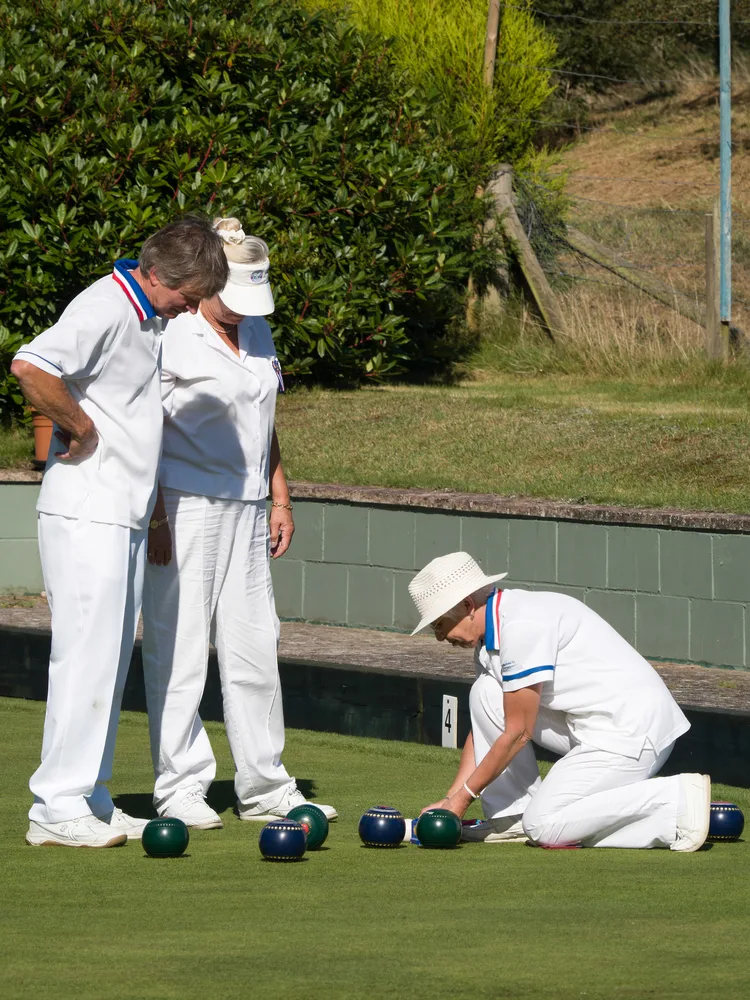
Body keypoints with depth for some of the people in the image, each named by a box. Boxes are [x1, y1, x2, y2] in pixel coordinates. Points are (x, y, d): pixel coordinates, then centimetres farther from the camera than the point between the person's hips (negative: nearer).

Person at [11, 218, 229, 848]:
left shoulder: (150, 318, 14)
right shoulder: (104, 310, -16)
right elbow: (30, 367, -31)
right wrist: (81, 428, -19)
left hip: (126, 514, 9)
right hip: (86, 513, -9)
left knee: (112, 658, 11)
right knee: (87, 655, -9)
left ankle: (90, 799, 17)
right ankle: (58, 808, -6)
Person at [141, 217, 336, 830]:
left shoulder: (258, 333, 14)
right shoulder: (172, 337, -10)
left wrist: (281, 498, 19)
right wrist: (156, 517, -17)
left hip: (246, 511, 7)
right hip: (184, 507, -7)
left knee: (255, 647, 7)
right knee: (179, 650, -4)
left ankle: (265, 787, 13)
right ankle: (179, 789, 1)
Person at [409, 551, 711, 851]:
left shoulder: (522, 624, -20)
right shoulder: (491, 634, 11)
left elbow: (518, 734, -16)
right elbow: (485, 724, 15)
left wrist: (463, 797, -9)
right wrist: (450, 798, 7)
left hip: (634, 731, -10)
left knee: (544, 826, -17)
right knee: (486, 693, 4)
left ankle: (678, 799, -12)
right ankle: (512, 817, 7)